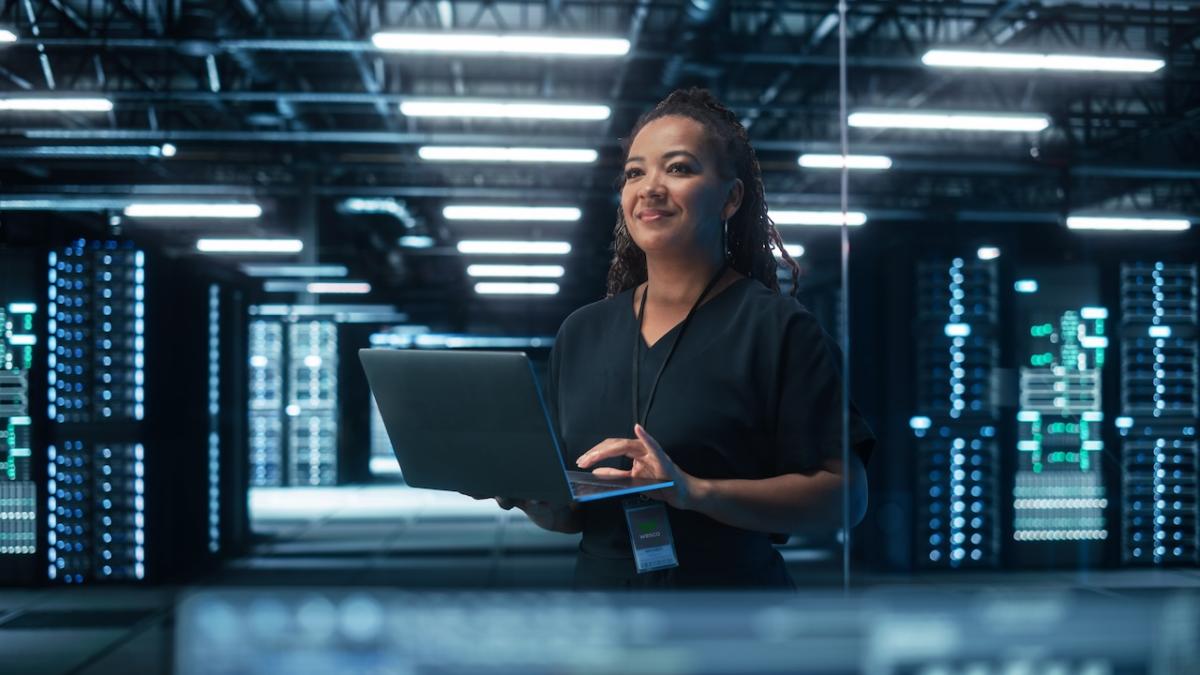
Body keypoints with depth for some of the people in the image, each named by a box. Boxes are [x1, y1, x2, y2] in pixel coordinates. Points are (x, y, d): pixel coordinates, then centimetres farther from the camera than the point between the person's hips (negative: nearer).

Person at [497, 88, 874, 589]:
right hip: (598, 585, 5)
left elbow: (845, 495, -14)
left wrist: (694, 491, -24)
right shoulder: (581, 332, 8)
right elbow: (568, 513, 13)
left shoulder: (779, 328, -8)